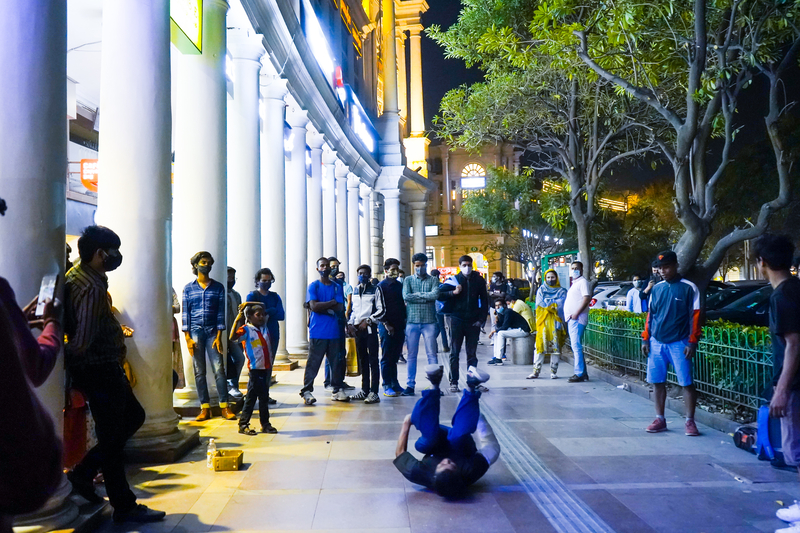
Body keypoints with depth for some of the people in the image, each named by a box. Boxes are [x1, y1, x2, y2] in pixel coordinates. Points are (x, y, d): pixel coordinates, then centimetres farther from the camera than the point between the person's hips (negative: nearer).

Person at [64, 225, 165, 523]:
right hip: (99, 370, -10)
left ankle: (83, 473, 24)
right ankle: (124, 507, 12)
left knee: (133, 416, 21)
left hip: (106, 367, 10)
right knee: (111, 435, 0)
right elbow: (83, 340, -26)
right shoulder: (91, 288, -23)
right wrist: (65, 359, -10)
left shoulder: (78, 274, 9)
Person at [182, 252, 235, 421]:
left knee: (219, 369, -6)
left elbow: (221, 312, 4)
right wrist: (187, 337, -4)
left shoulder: (218, 287, 7)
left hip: (212, 332, 0)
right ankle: (205, 408, 7)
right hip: (195, 332, 0)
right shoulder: (188, 288, 7)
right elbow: (185, 313, 5)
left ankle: (224, 407, -2)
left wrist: (219, 336, -4)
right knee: (199, 371, 2)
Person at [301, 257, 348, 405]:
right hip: (317, 332, -4)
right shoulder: (313, 286, 3)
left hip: (334, 331, 4)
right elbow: (314, 306, -12)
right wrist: (332, 303, -5)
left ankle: (337, 390, 15)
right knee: (313, 363, -3)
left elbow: (340, 308, 0)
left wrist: (322, 307, -9)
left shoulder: (337, 287, 12)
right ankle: (306, 391, 1)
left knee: (337, 362, 6)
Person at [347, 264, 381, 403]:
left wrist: (368, 321, -13)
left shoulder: (375, 290, -1)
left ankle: (374, 392, -8)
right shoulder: (355, 290, 16)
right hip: (357, 328, 6)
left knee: (373, 360, -7)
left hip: (370, 328, -6)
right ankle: (364, 390, 18)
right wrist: (350, 323, 9)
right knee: (362, 360, 11)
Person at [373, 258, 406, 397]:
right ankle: (387, 386, 3)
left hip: (399, 327, 6)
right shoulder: (381, 286, -4)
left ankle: (395, 384, 19)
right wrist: (386, 324, -12)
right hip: (387, 327, -6)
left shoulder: (400, 286, 14)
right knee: (386, 358, -1)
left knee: (395, 357, 11)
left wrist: (404, 321, 11)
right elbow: (380, 308, -8)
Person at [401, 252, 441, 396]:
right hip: (412, 321, 1)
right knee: (411, 355, 5)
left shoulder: (433, 280, 6)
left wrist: (417, 294, -8)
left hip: (429, 322, -1)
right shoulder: (408, 280, 7)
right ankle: (410, 385, 12)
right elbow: (406, 296, -9)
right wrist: (426, 297, -8)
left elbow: (435, 295, -12)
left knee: (432, 354, 2)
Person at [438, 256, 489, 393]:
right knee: (454, 353, 1)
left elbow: (484, 300, 8)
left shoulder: (479, 280, 6)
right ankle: (453, 382, 6)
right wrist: (453, 292, -19)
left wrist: (481, 319, 0)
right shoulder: (454, 280, 3)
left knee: (472, 353, 7)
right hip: (457, 320, -1)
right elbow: (440, 295, -3)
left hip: (473, 321, 1)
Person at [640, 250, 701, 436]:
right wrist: (645, 339, 9)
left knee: (686, 383, -3)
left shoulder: (688, 288, -3)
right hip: (656, 343, 5)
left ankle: (690, 421, 7)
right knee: (657, 382, 7)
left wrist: (692, 342, -10)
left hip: (679, 343, -4)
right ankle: (660, 419, 15)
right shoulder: (656, 289, 11)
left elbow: (695, 316, -5)